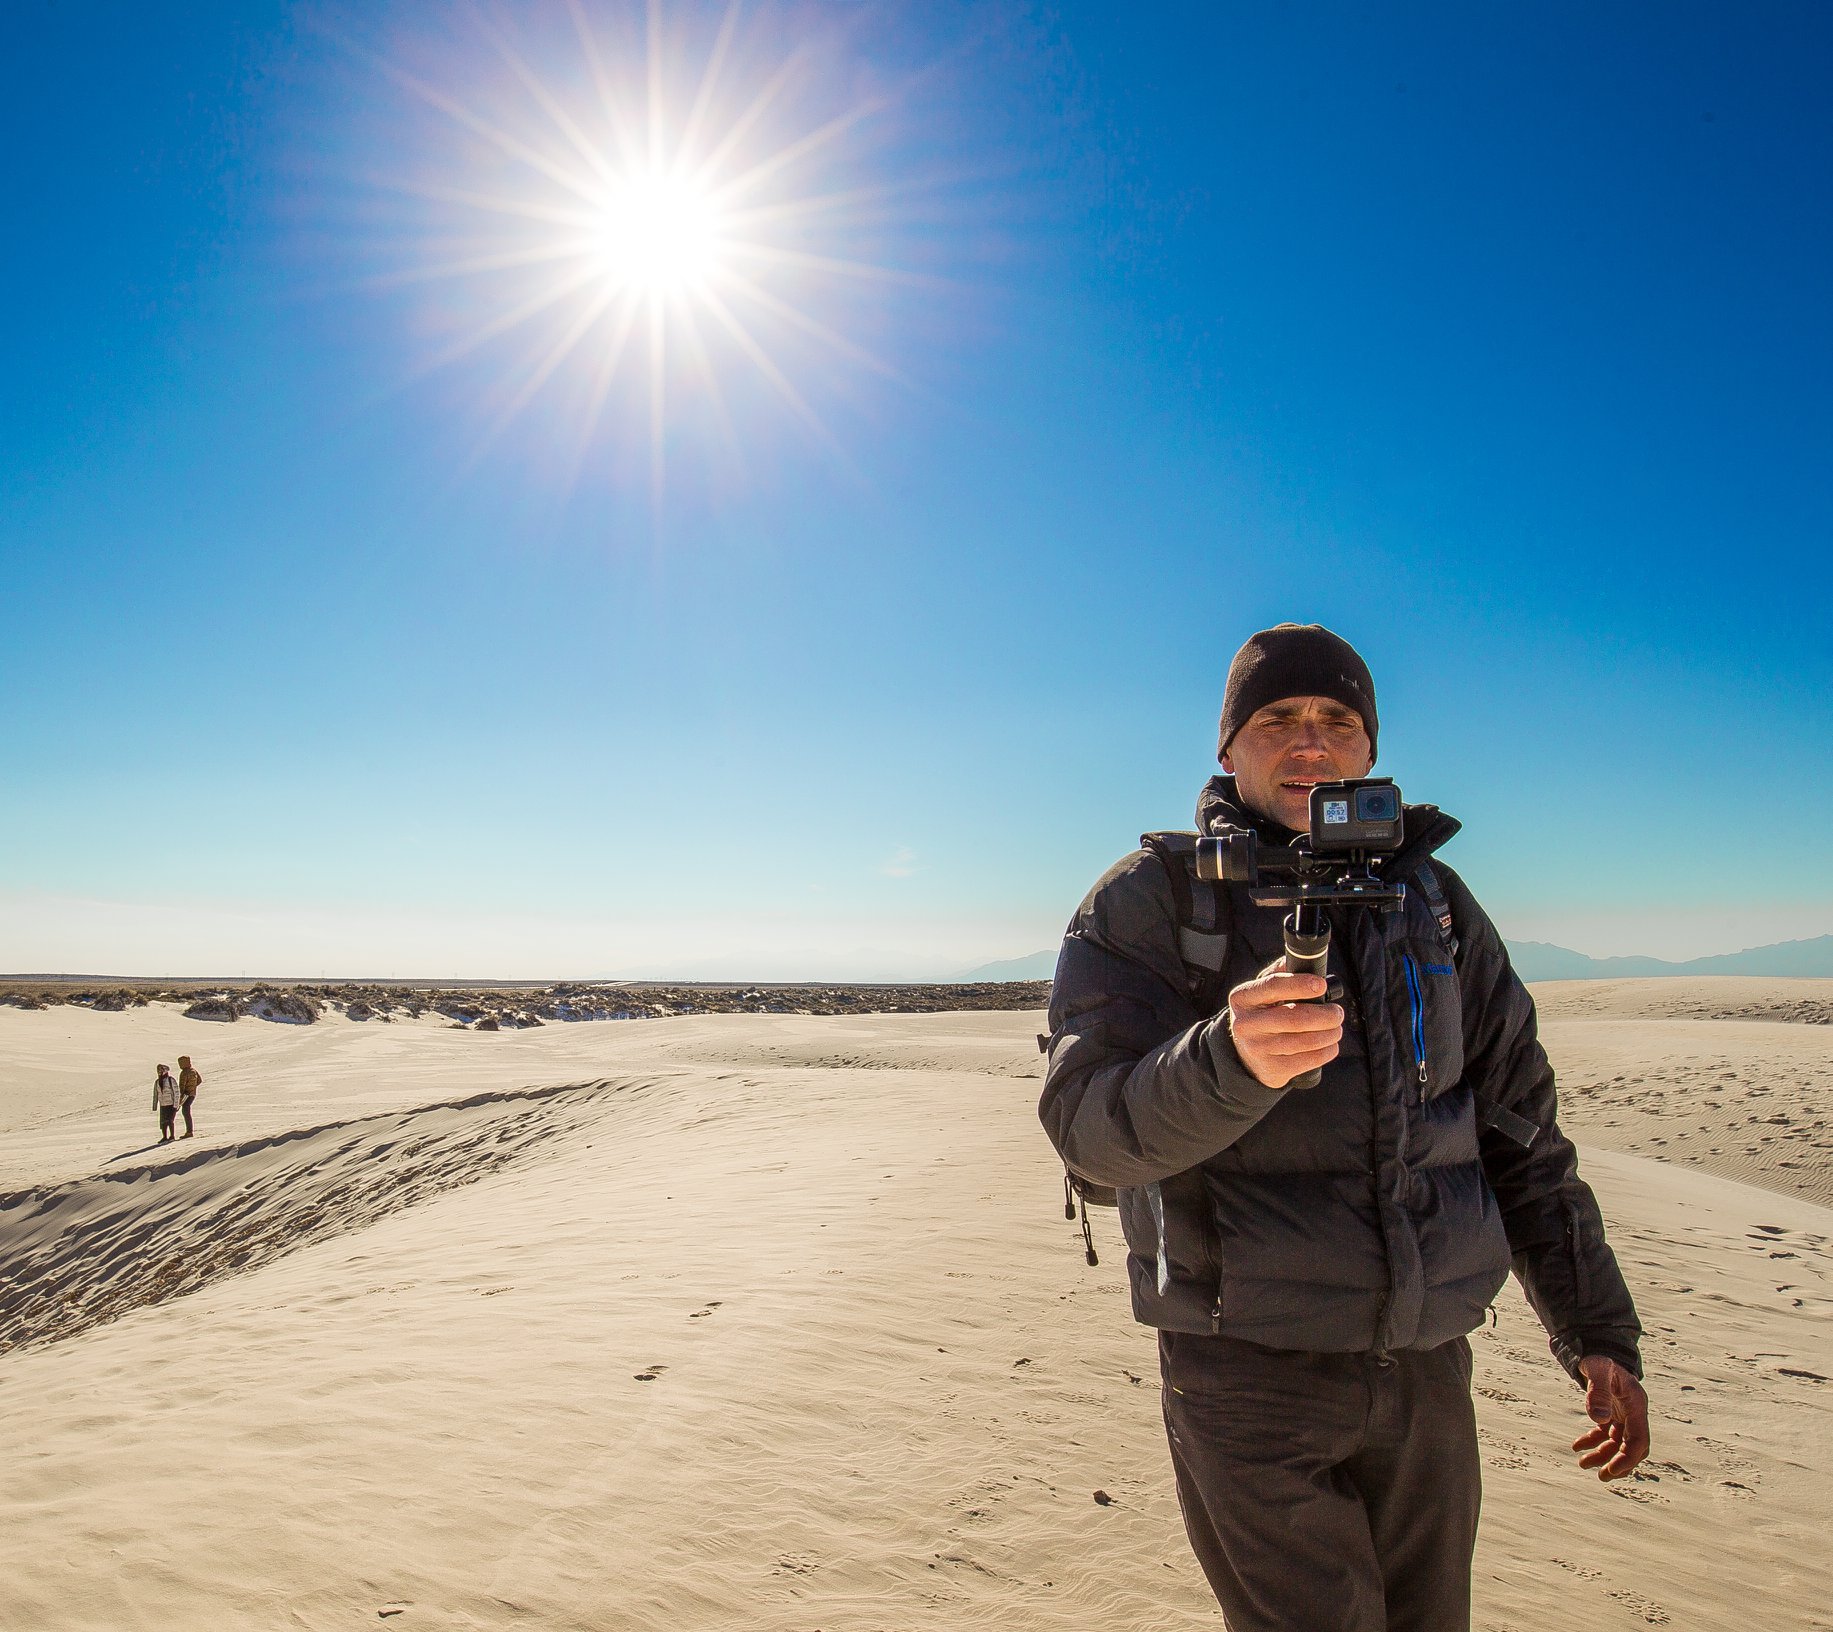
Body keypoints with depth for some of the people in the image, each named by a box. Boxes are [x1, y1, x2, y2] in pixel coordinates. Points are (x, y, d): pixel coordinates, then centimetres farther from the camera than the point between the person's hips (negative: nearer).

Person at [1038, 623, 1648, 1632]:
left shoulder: (1434, 904, 9)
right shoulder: (1150, 902, -5)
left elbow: (1521, 1134, 14)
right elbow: (1086, 1122, -18)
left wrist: (1597, 1331, 12)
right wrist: (1230, 1059, -36)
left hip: (1426, 1362, 5)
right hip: (1249, 1369, -4)